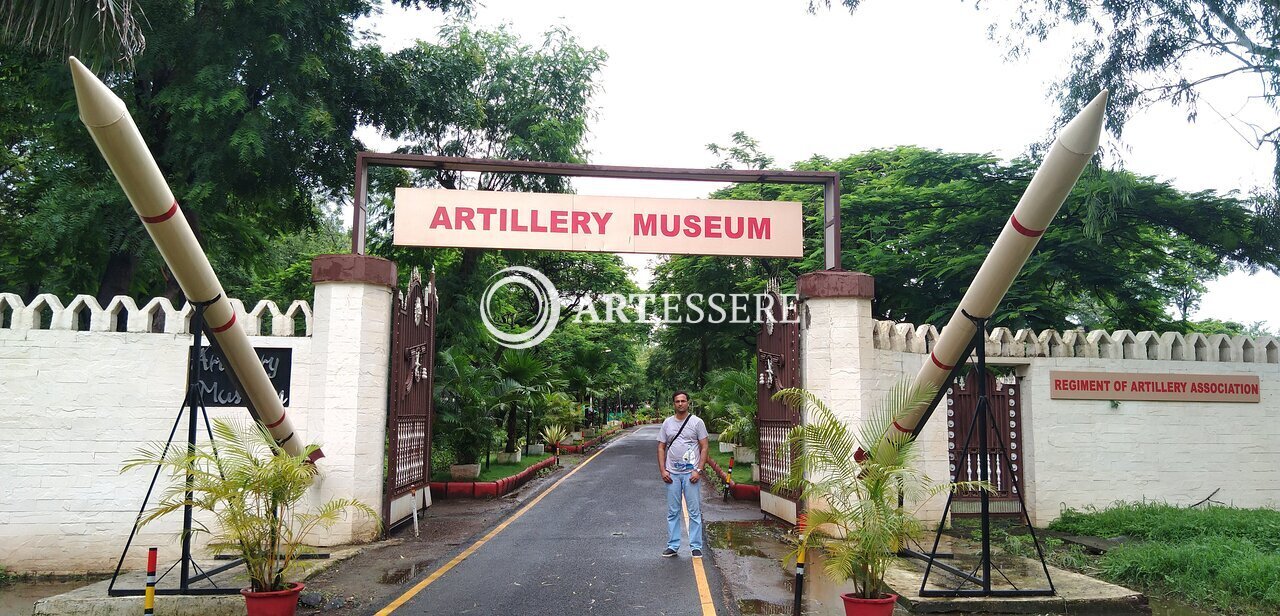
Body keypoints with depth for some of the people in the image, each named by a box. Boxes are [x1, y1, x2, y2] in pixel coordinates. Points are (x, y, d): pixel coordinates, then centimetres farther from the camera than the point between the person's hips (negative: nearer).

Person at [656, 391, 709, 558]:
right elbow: (661, 448, 9)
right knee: (672, 512, 9)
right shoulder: (667, 423, 8)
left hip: (690, 473, -3)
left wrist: (698, 470, -11)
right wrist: (663, 470, -1)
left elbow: (704, 448, -3)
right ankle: (673, 546, 17)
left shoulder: (697, 422, -1)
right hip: (672, 474, 3)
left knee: (695, 511, 1)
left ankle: (696, 546, 9)